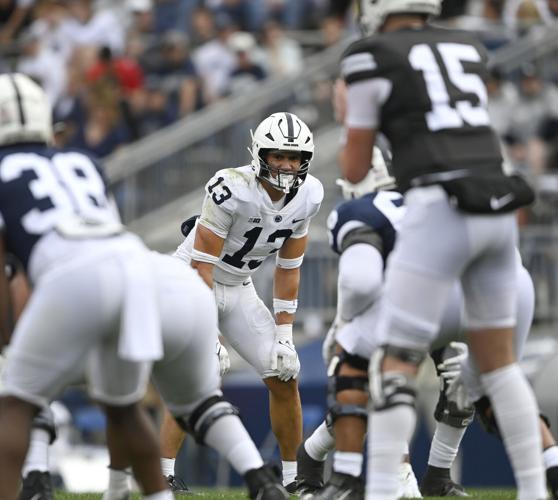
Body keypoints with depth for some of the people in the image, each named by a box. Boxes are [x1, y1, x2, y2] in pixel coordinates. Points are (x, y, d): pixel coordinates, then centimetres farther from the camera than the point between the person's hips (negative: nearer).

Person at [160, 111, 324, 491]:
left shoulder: (307, 196, -9)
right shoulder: (232, 190, -29)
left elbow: (288, 268, 2)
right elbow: (202, 267, -26)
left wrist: (285, 335, -1)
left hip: (240, 289, 6)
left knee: (285, 379, 1)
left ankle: (294, 478, 14)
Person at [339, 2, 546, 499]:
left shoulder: (371, 58, 2)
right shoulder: (471, 50, 21)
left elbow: (355, 170, 9)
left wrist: (353, 125, 29)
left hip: (440, 211, -6)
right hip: (499, 210, 6)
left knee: (396, 364, -1)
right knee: (498, 359, 17)